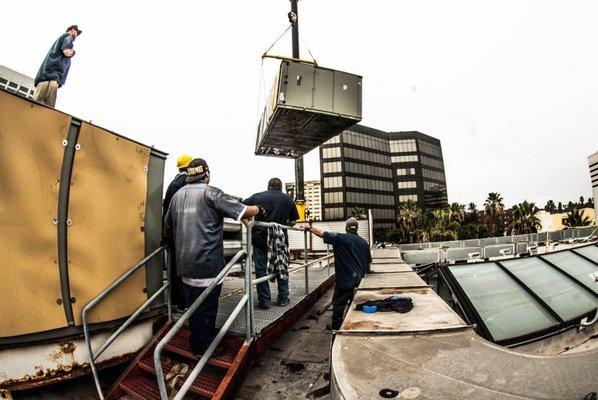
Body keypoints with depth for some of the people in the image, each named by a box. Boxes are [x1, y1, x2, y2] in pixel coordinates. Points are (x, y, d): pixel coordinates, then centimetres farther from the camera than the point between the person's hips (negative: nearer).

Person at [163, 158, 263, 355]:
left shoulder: (177, 195, 10)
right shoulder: (211, 193, -11)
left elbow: (167, 228, 20)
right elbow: (244, 212, -15)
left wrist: (170, 239, 40)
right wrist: (259, 208, 5)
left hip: (185, 265, 7)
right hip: (207, 265, -7)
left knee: (192, 306, 21)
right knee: (206, 308, 9)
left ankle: (195, 344, 39)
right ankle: (205, 350, 26)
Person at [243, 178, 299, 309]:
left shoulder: (257, 197, 2)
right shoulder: (288, 199, 5)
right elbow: (293, 221, 4)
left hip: (260, 238, -1)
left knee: (261, 270, 8)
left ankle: (264, 301, 12)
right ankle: (283, 298, 23)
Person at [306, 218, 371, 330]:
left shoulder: (340, 238, -12)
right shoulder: (364, 242, 4)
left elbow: (322, 233, -7)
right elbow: (368, 263, 11)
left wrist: (310, 228, 7)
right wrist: (365, 273, 27)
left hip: (344, 280, -5)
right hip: (359, 280, 5)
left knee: (338, 304, 11)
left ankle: (336, 326, 23)